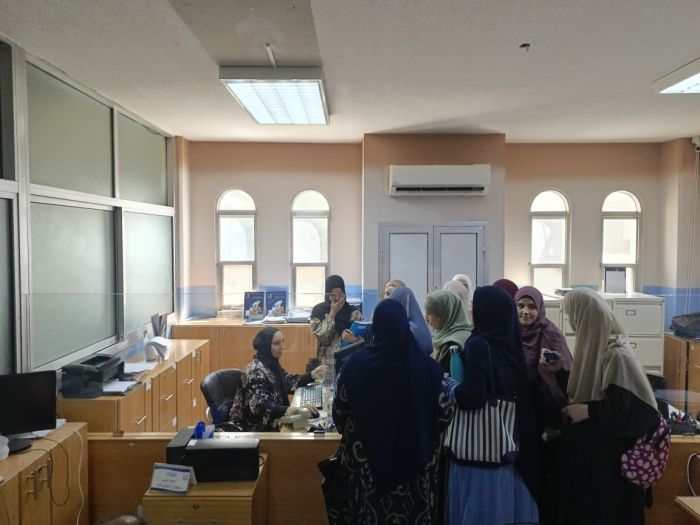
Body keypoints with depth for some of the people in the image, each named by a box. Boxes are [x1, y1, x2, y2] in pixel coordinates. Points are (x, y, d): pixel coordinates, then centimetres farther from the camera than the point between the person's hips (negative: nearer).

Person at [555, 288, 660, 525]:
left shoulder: (617, 355, -22)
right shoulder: (592, 345, 4)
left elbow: (630, 409, -23)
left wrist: (589, 411, -17)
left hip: (609, 454, -8)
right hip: (586, 447, 8)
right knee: (578, 505, 17)